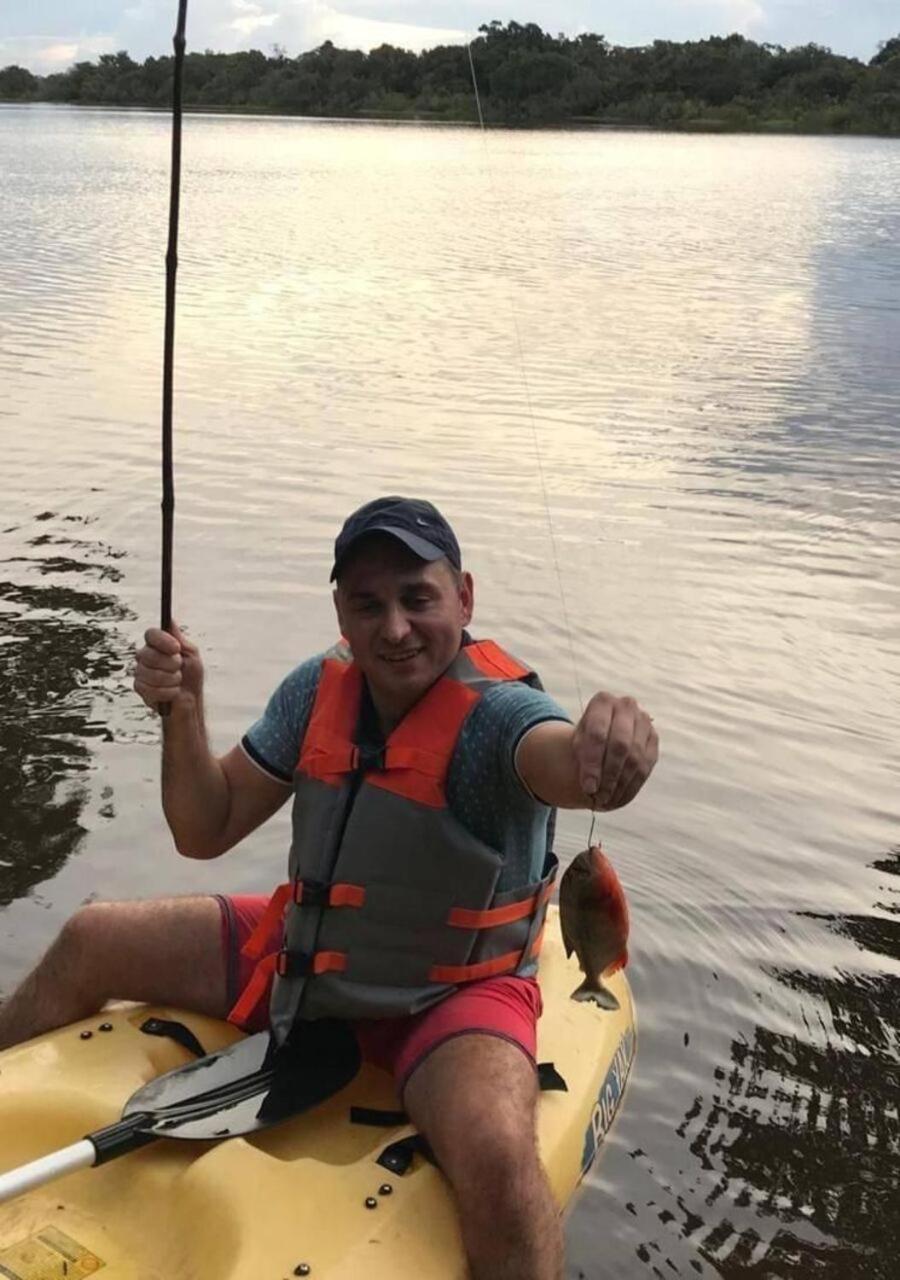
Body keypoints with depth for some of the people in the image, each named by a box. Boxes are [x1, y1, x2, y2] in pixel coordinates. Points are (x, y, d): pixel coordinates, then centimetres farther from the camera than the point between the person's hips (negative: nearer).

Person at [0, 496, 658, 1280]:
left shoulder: (496, 711, -24)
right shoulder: (319, 692, -6)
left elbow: (571, 765, -49)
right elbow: (206, 832, -1)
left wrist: (613, 739, -73)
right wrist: (183, 712, -18)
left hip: (449, 999, -6)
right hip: (307, 955, 6)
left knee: (496, 1159, -37)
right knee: (88, 946, 9)